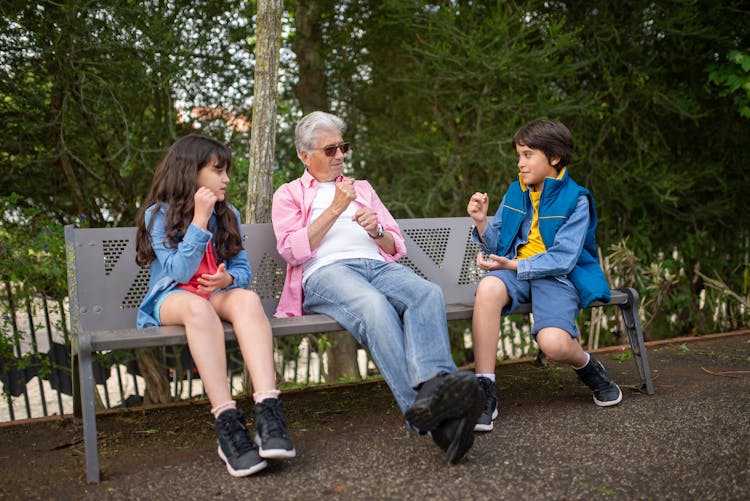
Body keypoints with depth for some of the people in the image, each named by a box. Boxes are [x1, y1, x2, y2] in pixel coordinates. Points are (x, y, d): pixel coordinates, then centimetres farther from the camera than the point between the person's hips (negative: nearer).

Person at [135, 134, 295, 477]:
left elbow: (243, 269, 11)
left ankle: (268, 411, -50)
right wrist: (199, 219, -15)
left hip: (218, 294, 3)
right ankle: (227, 423, -48)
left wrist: (228, 279, -13)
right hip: (172, 299, -3)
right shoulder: (158, 215, 0)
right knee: (198, 307, -41)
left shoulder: (228, 215, 14)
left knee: (247, 298, -34)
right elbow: (180, 271, -11)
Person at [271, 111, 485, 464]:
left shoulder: (363, 189, 33)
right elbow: (292, 250, 2)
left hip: (378, 266, 4)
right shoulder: (288, 195, 22)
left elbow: (396, 247, 27)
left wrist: (377, 230, 4)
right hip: (326, 273, -4)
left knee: (427, 293, -33)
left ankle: (434, 386, -58)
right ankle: (422, 408, -56)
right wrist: (335, 209, -1)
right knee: (374, 305, -40)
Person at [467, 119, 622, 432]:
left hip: (558, 277, -3)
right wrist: (481, 223, -9)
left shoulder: (576, 199, -3)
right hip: (514, 271, 4)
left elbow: (562, 260, -12)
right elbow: (496, 245, 11)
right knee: (488, 287, -35)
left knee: (553, 344, -31)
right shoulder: (515, 192, 12)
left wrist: (513, 265, -18)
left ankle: (588, 367, 10)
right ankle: (485, 392, -30)